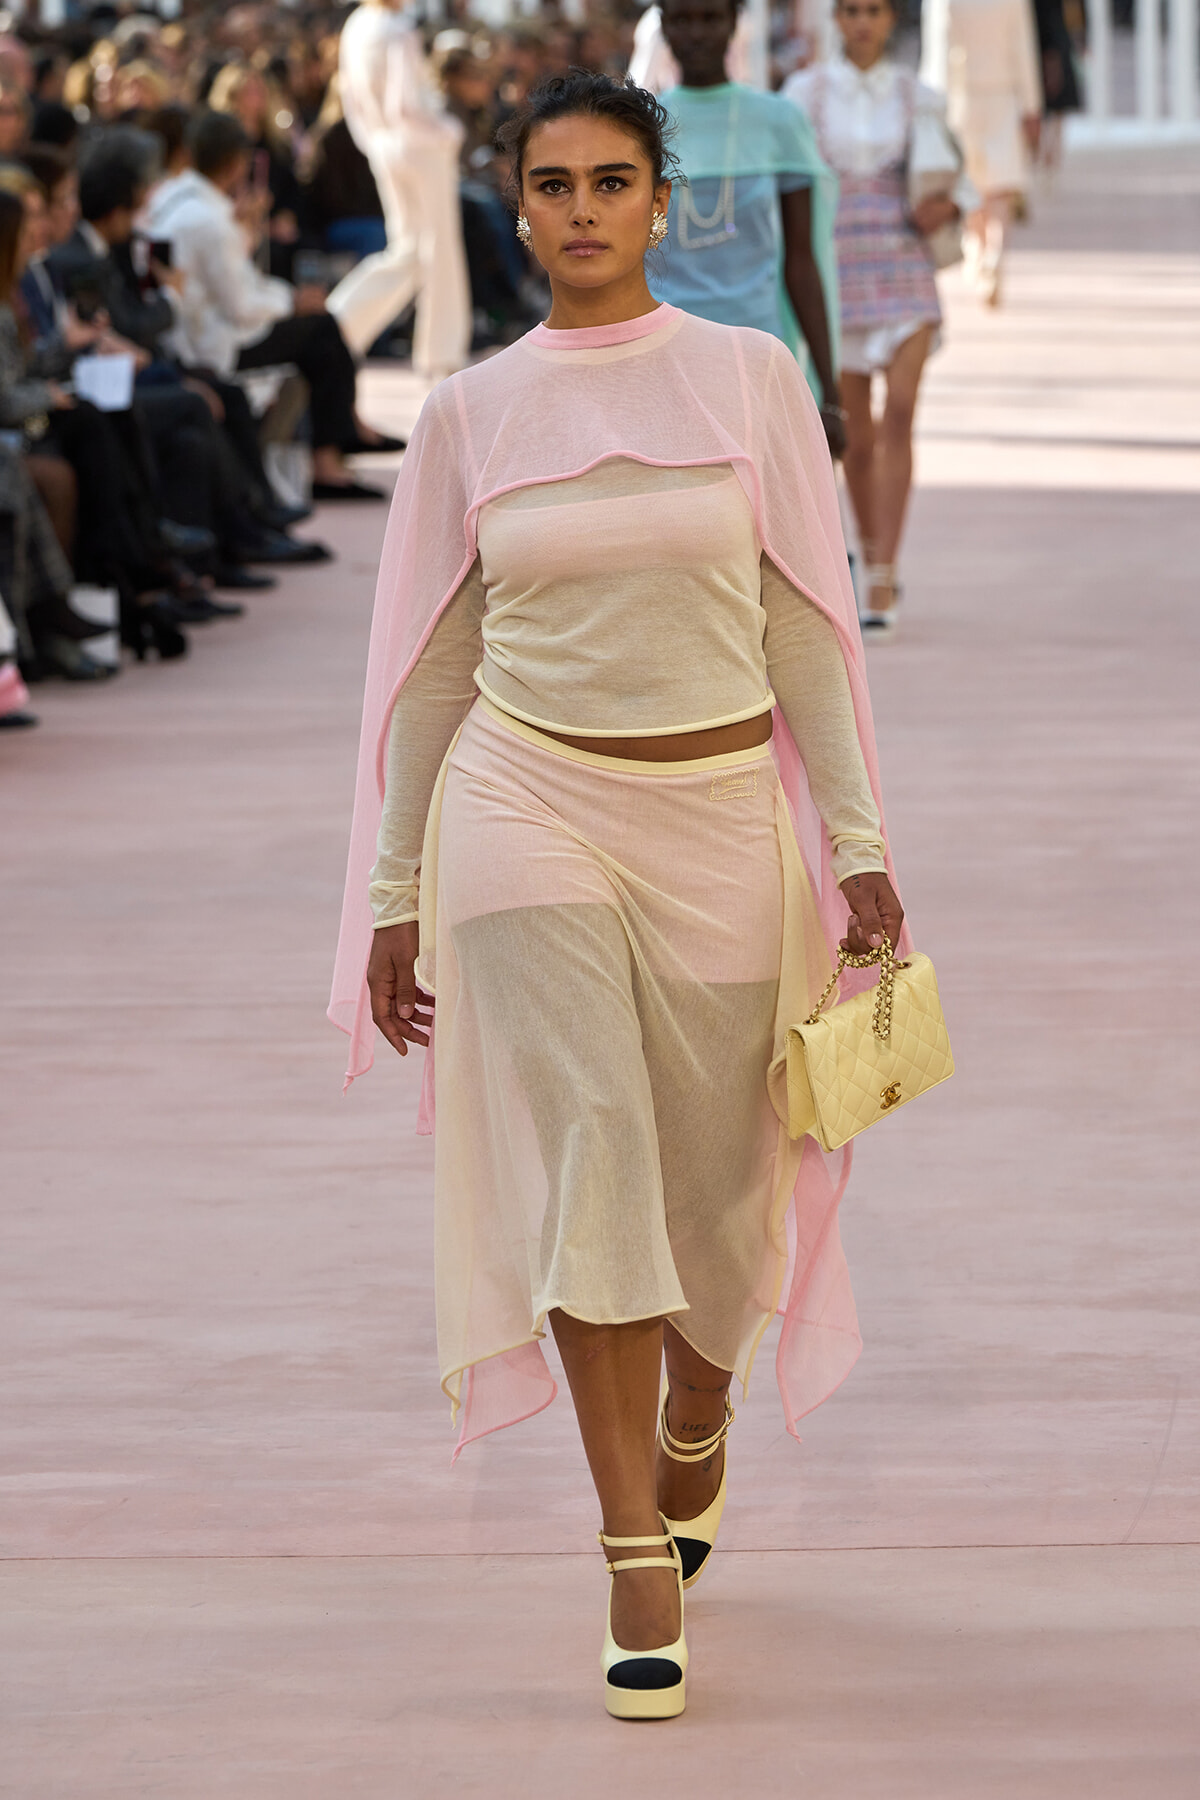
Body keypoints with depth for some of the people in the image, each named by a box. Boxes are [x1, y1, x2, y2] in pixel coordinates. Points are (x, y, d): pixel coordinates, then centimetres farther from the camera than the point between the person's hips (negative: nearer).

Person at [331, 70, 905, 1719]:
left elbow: (808, 629, 3)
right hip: (529, 806, -1)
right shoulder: (470, 415, 4)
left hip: (720, 816, 1)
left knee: (717, 1173, 7)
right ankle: (638, 1555, -13)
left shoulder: (751, 379, 2)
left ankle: (696, 1435, 40)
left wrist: (858, 843, -3)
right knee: (591, 1140, -15)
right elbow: (433, 664, 9)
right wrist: (397, 895, 7)